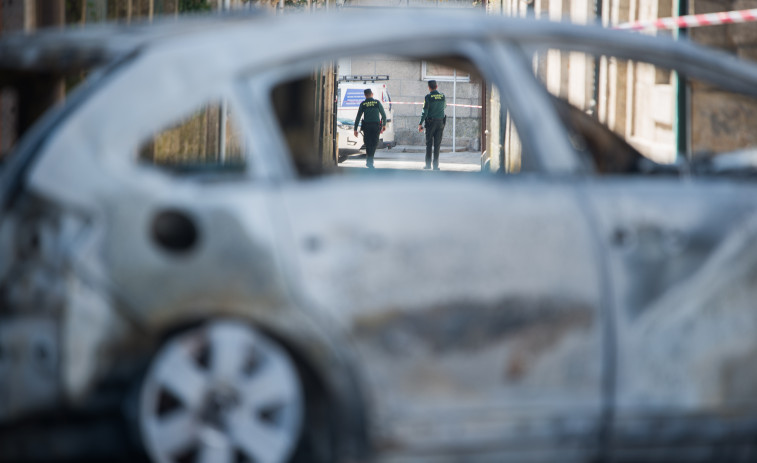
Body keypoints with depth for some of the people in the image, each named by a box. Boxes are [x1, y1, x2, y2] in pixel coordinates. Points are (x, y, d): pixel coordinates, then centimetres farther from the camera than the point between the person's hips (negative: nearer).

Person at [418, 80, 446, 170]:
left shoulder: (428, 97, -11)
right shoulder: (442, 96, 2)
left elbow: (425, 112, -13)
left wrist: (420, 124, -9)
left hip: (430, 123, -3)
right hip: (440, 122, 3)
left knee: (429, 144, 6)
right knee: (437, 144, 5)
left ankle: (428, 164, 3)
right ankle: (435, 165, 2)